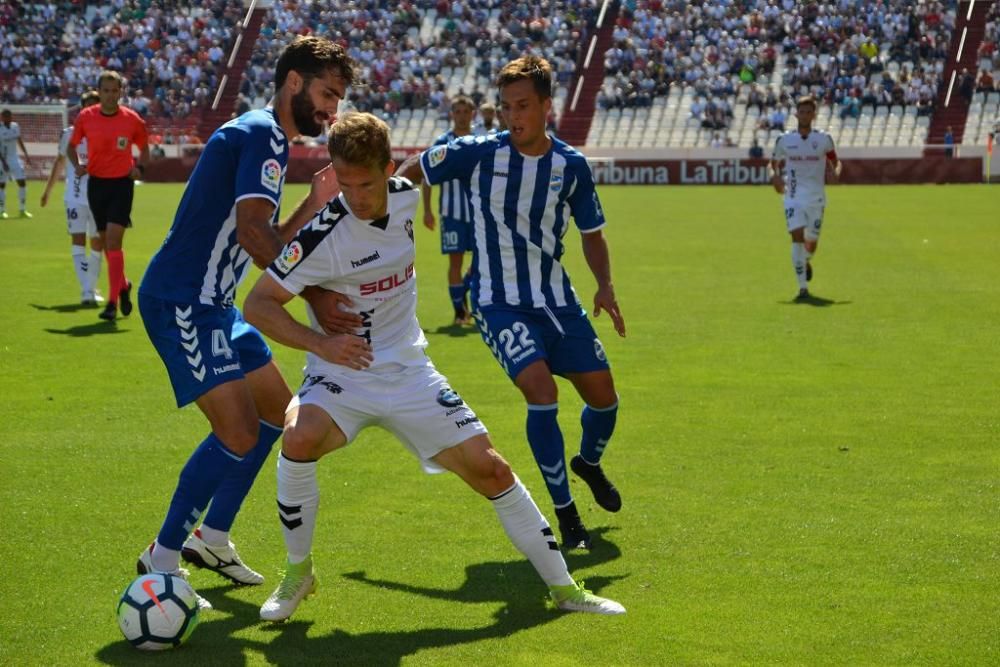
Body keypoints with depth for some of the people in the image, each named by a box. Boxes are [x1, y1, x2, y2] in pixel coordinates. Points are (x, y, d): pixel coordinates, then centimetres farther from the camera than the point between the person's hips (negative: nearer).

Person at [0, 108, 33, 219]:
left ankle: (22, 210, 9)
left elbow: (19, 141, 14)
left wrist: (26, 155, 11)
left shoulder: (15, 126, 2)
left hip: (14, 158, 5)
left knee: (22, 182, 1)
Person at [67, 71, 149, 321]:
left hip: (122, 183, -3)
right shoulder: (86, 117, -1)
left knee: (113, 240, -14)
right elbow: (72, 145, 11)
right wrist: (77, 165, -8)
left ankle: (112, 302, -12)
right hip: (96, 183, 3)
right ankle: (123, 285, 36)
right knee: (106, 242, 11)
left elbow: (144, 148, 11)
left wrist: (139, 167, -8)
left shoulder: (132, 119, -4)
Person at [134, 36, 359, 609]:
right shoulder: (261, 133, -15)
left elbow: (268, 245, 15)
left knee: (278, 412, 18)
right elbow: (254, 231, -26)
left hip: (213, 303, 11)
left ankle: (211, 539, 27)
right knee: (239, 435, -16)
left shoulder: (269, 137, 16)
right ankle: (163, 559, -1)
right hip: (180, 301, -11)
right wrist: (317, 296, -22)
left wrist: (314, 204, 2)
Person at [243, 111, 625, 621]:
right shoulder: (323, 235, -22)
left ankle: (564, 588, 14)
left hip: (408, 372, 5)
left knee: (489, 469, -1)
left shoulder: (406, 196, -5)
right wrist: (321, 344, -31)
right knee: (301, 437, -34)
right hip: (342, 375, -4)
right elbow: (258, 304, -19)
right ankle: (298, 573, -11)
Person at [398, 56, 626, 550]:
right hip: (499, 302, -4)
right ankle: (565, 514, -10)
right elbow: (411, 171, 3)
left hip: (557, 299, 4)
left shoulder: (571, 165, -4)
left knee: (603, 396, 5)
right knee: (542, 390, -24)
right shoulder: (478, 154, -12)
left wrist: (604, 286, -7)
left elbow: (592, 234, 8)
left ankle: (589, 463, 42)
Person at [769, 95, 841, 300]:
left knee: (811, 242, 8)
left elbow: (835, 162, 12)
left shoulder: (824, 139, 1)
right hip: (793, 197, -1)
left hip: (816, 197, 1)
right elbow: (774, 163, 15)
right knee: (797, 236, -17)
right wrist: (775, 176, -7)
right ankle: (803, 288, -15)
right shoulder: (784, 140, 2)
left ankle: (806, 262, 47)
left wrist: (835, 173, -10)